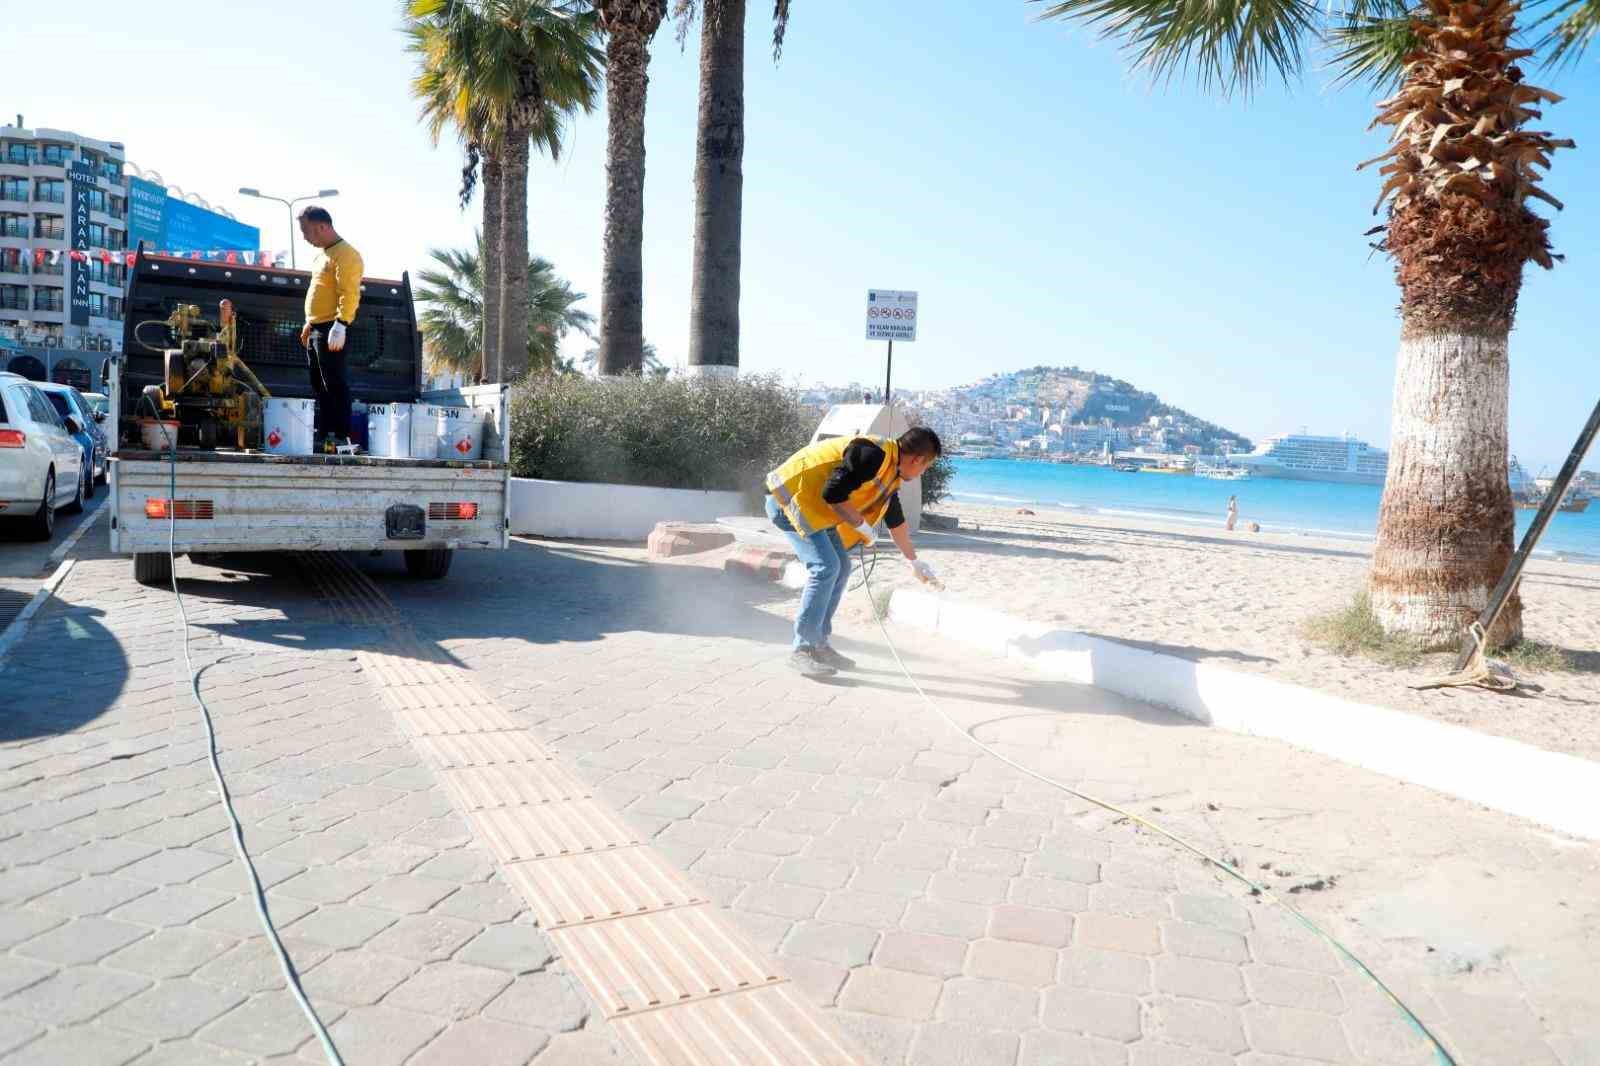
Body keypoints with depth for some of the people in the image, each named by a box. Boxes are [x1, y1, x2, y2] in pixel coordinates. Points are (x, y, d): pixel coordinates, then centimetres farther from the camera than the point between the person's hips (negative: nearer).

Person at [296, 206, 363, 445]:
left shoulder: (345, 254, -13)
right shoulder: (322, 253, 19)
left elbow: (349, 294, -21)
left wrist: (340, 325, -28)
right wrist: (309, 323, 24)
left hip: (331, 329, -10)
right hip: (316, 329, 10)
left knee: (335, 384, -10)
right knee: (319, 386, 12)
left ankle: (341, 436, -9)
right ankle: (323, 433, 18)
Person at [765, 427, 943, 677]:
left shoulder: (891, 475, 11)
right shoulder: (875, 454, -22)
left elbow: (895, 521, 25)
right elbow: (833, 494, -27)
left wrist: (915, 562, 34)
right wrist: (862, 525, -13)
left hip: (816, 507, 11)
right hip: (790, 495, -10)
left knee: (841, 568, 9)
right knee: (825, 567, -17)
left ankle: (818, 644, 15)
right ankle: (802, 649, -10)